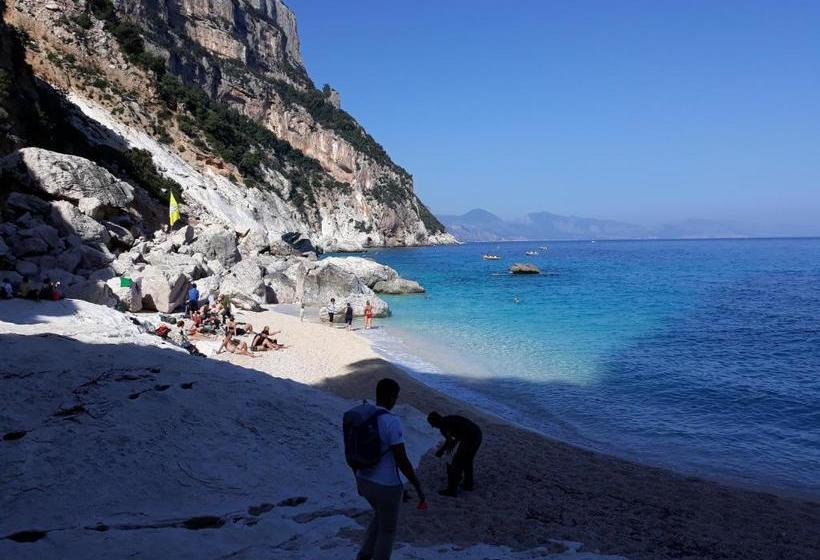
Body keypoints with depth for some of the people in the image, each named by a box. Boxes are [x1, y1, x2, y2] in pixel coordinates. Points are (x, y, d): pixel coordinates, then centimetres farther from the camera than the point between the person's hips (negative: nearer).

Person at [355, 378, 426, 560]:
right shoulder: (392, 422, -25)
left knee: (381, 515, 33)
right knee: (388, 528, 17)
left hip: (365, 481, 7)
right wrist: (419, 487, -11)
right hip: (386, 486, -7)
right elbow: (402, 460, -23)